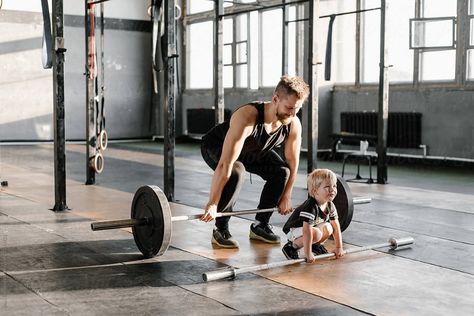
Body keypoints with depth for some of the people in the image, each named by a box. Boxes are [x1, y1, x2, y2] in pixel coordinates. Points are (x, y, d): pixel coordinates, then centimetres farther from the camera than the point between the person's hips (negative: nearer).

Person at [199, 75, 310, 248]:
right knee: (236, 172, -34)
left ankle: (260, 225, 4)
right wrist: (212, 204, -42)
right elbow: (225, 165, -43)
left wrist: (286, 197, -5)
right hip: (216, 146, -6)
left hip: (252, 151, 6)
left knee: (282, 171, -13)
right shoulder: (247, 117, -42)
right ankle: (220, 230, -16)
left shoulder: (294, 124, -24)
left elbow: (293, 163, -9)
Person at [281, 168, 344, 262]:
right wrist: (308, 254, -39)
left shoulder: (330, 206, -9)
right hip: (294, 229, -8)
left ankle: (315, 245, 17)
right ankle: (291, 247, -13)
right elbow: (307, 231, -38)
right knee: (316, 234, -30)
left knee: (328, 228, -8)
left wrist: (339, 247, -1)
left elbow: (336, 226, 0)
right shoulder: (310, 207, -34)